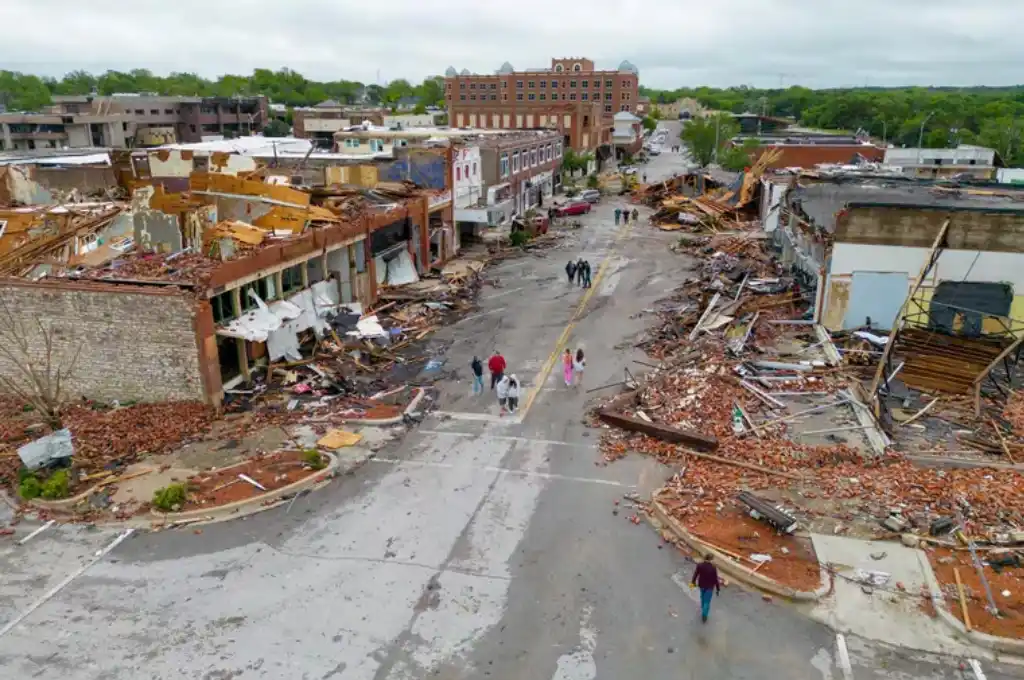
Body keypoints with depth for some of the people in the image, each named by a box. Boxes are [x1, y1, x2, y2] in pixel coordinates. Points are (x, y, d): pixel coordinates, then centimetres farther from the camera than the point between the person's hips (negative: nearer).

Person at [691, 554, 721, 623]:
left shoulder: (699, 565, -17)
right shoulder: (713, 567, -27)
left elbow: (695, 574, -1)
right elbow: (716, 579, -18)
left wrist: (693, 582, 18)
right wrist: (718, 589, -4)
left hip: (701, 585, 4)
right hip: (709, 586, -4)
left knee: (703, 597, 31)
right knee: (707, 601, 11)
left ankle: (703, 608, 53)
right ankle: (704, 615, 13)